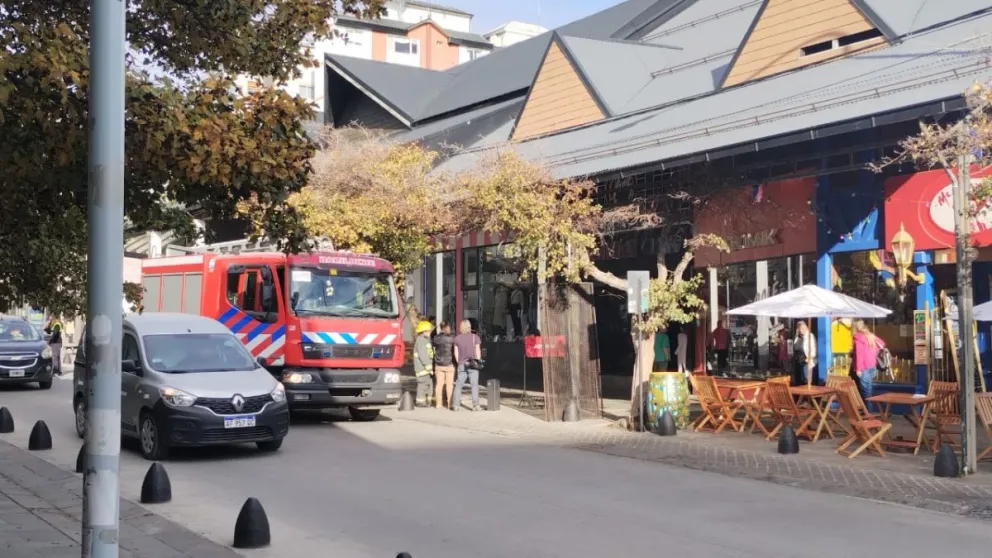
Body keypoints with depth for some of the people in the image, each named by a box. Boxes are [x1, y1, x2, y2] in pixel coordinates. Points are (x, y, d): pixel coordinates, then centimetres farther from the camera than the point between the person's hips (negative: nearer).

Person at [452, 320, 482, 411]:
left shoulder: (457, 338, 4)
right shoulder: (474, 337, -3)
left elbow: (456, 352, 6)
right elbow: (478, 351, -3)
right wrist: (478, 361, 6)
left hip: (461, 365, 2)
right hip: (473, 364, -2)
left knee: (458, 385, 8)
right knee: (474, 384, 0)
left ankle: (455, 405, 6)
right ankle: (475, 405, -4)